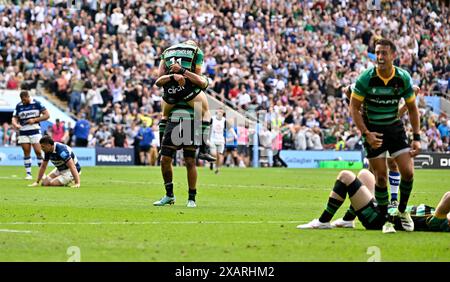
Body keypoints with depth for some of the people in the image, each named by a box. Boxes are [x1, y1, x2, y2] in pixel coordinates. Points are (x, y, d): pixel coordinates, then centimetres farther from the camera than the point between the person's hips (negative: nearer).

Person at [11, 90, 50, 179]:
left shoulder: (37, 104, -4)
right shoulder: (19, 106, 5)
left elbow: (47, 115, -4)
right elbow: (14, 118, 5)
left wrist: (34, 120, -14)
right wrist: (15, 124, -19)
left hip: (35, 131, -2)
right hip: (23, 132, 3)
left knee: (38, 152, -8)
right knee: (26, 153, 0)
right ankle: (28, 174, 4)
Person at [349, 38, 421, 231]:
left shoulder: (403, 78, -9)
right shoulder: (366, 78, -16)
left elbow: (412, 108, 3)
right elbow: (354, 108, -9)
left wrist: (417, 137, -2)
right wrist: (366, 133, -19)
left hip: (395, 127, 2)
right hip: (373, 130, -2)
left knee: (408, 172, -8)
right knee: (381, 177, -3)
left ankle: (402, 210, 16)